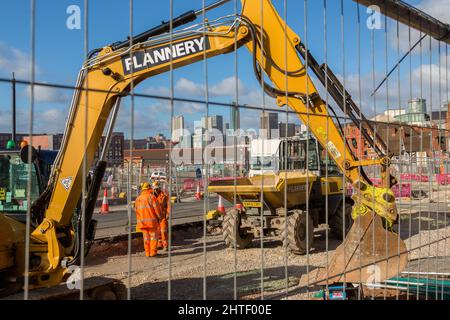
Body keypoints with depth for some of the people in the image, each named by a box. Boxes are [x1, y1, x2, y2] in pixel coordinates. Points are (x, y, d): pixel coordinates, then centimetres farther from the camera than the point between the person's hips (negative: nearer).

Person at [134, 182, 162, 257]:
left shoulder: (138, 198, 10)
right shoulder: (151, 196, -8)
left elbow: (136, 210, 13)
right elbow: (157, 208, -10)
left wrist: (139, 221, 20)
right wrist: (159, 217, 3)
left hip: (142, 220, 5)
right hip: (151, 220, -5)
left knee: (146, 237, 11)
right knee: (153, 236, 2)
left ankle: (147, 252, 10)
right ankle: (153, 252, -2)